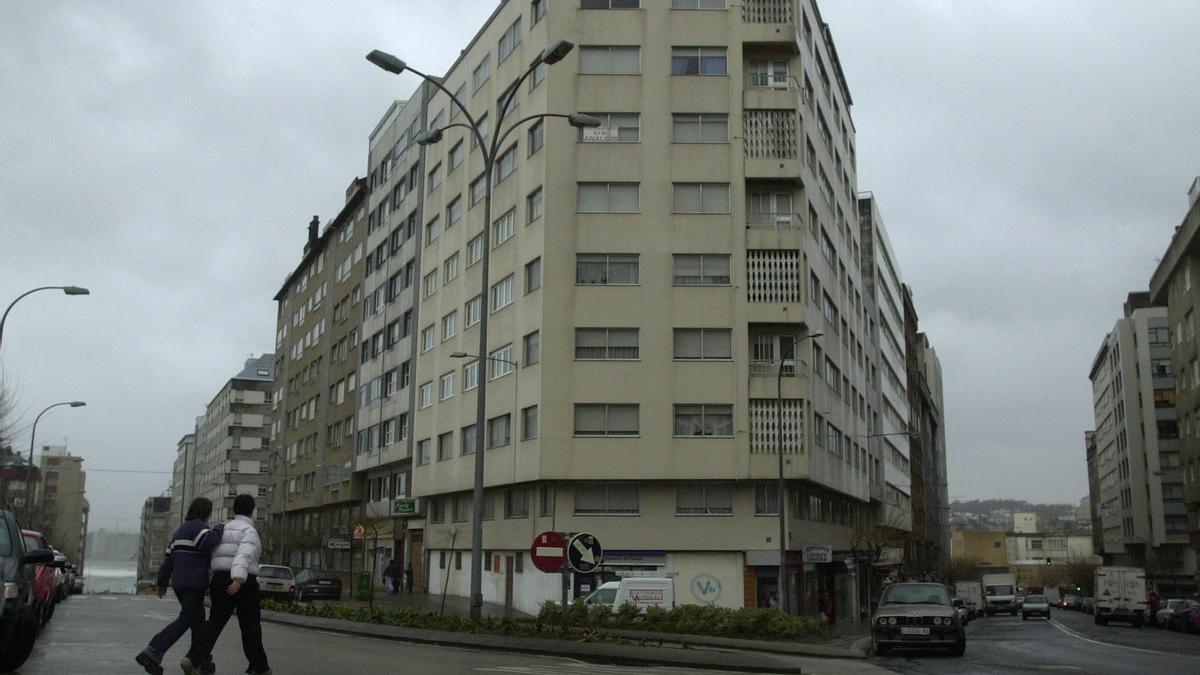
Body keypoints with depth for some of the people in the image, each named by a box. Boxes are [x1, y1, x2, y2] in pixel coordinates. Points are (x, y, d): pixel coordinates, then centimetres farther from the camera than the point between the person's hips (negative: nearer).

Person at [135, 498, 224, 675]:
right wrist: (221, 528, -14)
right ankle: (152, 653, -21)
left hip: (180, 583, 9)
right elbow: (209, 542, -31)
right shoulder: (199, 526, -9)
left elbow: (169, 558, 18)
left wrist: (162, 582, 22)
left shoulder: (181, 529, 18)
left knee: (198, 620, 15)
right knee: (184, 621, -10)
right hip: (194, 583, -9)